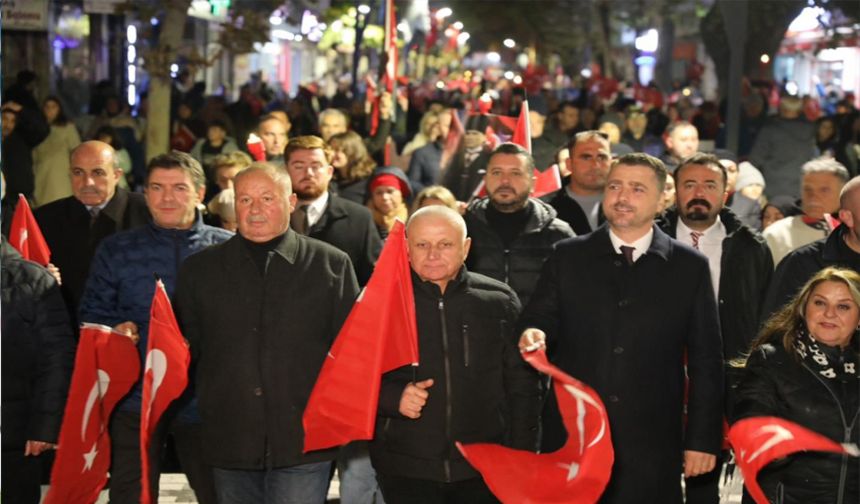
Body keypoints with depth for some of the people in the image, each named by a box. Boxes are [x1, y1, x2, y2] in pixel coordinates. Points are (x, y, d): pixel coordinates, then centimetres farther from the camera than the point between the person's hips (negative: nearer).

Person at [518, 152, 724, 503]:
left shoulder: (690, 267, 5)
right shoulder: (568, 256, 7)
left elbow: (705, 360, 4)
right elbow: (539, 317, 4)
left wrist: (703, 438, 1)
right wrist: (533, 334, -20)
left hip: (651, 445, 0)